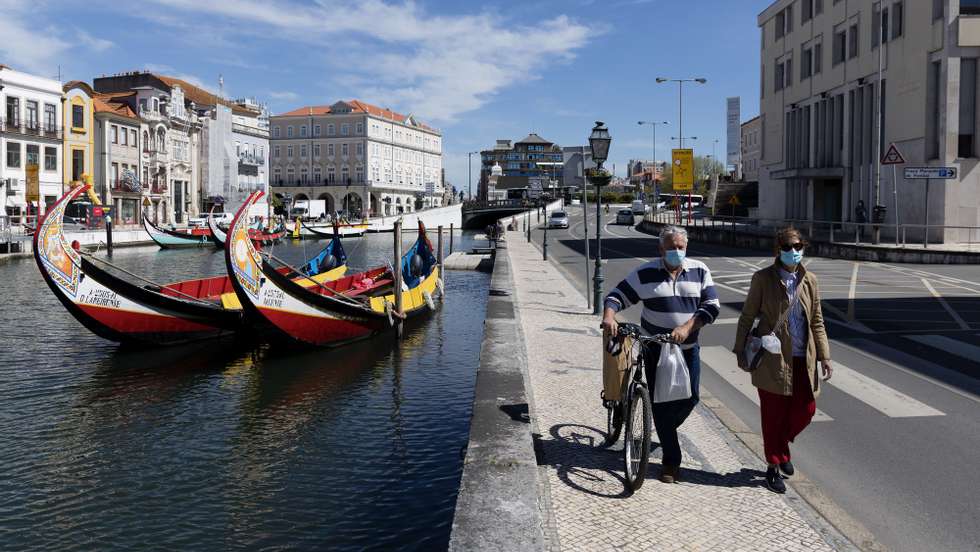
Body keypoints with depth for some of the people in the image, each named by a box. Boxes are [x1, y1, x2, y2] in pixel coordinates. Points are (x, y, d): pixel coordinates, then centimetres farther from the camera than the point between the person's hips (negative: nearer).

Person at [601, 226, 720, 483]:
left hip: (688, 348, 2)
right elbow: (618, 295, -2)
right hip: (655, 348, -2)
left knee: (689, 397, 4)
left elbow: (712, 305, -6)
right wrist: (609, 315, -24)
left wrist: (687, 327, -20)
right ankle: (671, 460, 10)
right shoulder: (645, 273, -4)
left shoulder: (699, 271, 0)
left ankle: (665, 430, 36)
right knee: (661, 402, -1)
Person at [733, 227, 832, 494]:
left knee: (806, 410, 7)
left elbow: (817, 321, 10)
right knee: (773, 414, 5)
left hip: (803, 359, 4)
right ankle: (773, 467, 20)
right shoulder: (763, 278, -5)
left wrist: (824, 356, 5)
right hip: (772, 358, -4)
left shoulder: (810, 280, 6)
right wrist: (741, 350, -3)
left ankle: (782, 445, 36)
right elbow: (747, 316, -1)